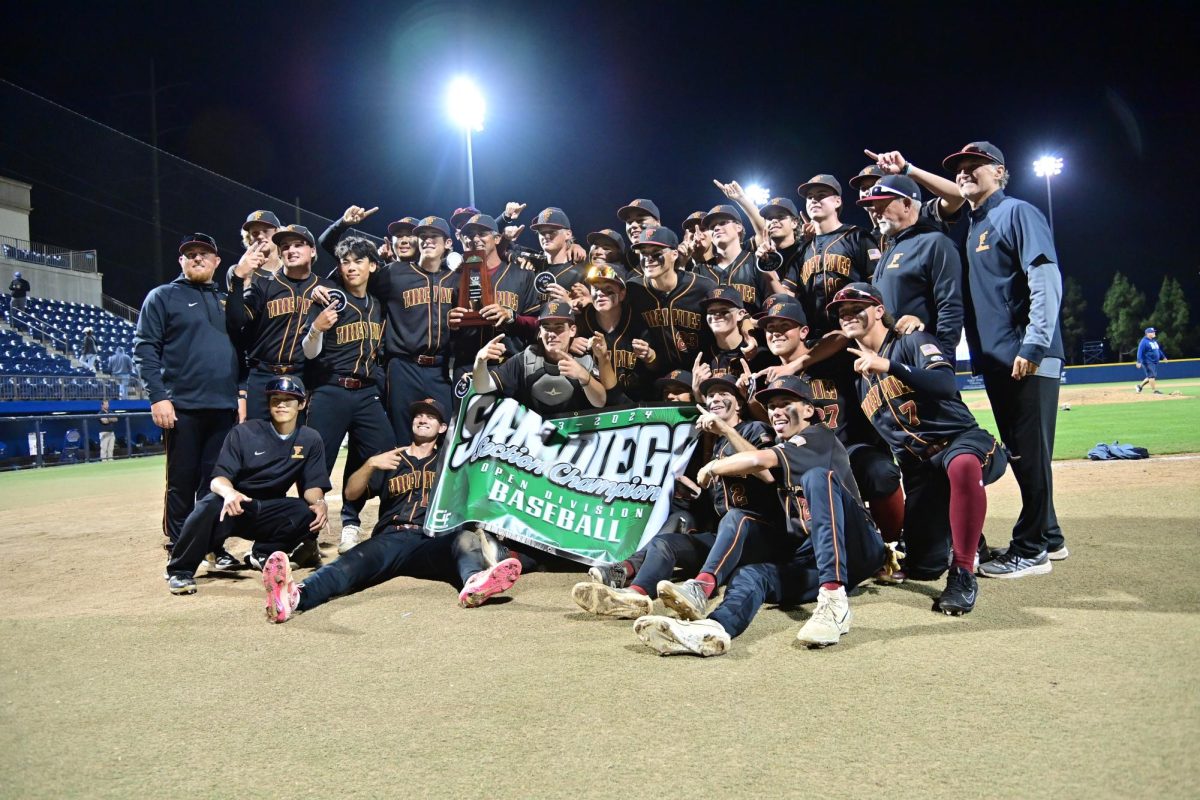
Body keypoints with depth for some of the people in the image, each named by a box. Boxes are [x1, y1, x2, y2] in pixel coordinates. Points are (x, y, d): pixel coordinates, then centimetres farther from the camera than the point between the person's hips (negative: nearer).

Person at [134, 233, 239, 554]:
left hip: (224, 407, 4)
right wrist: (158, 396, -14)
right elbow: (144, 348, -3)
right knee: (182, 482, -1)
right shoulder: (163, 297, 4)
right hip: (182, 407, -4)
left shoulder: (227, 301, 19)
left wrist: (241, 394, 8)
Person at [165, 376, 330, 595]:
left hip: (268, 514, 3)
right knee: (212, 505, -37)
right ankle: (180, 571, -15)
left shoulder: (310, 439, -1)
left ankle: (263, 553, 1)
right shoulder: (244, 432, -9)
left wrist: (319, 501, -28)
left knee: (310, 514, -26)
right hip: (235, 502, -3)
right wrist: (229, 492, -41)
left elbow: (312, 485, -3)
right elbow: (218, 478, -16)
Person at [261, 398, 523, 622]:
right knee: (353, 561, -33)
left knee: (467, 539, -35)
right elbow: (351, 492, 16)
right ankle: (294, 596, -62)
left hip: (434, 542, 0)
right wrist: (371, 464, -2)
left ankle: (474, 583, -70)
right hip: (391, 539, 0)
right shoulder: (390, 459, 29)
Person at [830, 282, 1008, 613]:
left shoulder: (912, 342, -2)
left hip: (961, 440, -6)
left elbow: (947, 385, -23)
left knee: (963, 465, -45)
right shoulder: (857, 372, 17)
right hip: (917, 465, 6)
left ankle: (963, 575, -36)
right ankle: (960, 533, 31)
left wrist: (888, 367, -30)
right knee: (922, 568, -3)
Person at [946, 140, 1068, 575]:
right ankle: (1047, 537, 25)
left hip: (1028, 359, -9)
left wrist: (1033, 346, -21)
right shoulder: (973, 227, 20)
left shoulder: (1017, 213, -4)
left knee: (1030, 453, -4)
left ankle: (1031, 550, 2)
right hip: (996, 361, 9)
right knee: (1017, 453, 14)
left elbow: (1046, 279, -15)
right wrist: (977, 354, 15)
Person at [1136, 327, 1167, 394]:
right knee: (1151, 376, -9)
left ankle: (1140, 386, 23)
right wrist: (1139, 362, -24)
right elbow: (1140, 352, -18)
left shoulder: (1154, 341, 16)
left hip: (1155, 362, 9)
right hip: (1148, 362, -9)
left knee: (1152, 376, 12)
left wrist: (1163, 357, 20)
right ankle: (1155, 390, -4)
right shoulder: (1144, 342, -12)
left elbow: (1158, 350, 26)